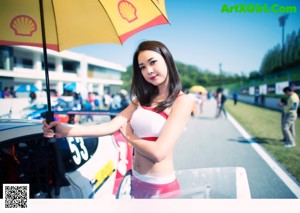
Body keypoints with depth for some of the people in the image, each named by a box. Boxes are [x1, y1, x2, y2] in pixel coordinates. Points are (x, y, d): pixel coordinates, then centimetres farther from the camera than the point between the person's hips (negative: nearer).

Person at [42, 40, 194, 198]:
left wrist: (129, 136, -7)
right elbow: (111, 126, -6)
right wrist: (65, 131, -15)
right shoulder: (143, 99, 6)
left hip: (160, 187, -5)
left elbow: (159, 152, -23)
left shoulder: (182, 101, -14)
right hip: (136, 180, 6)